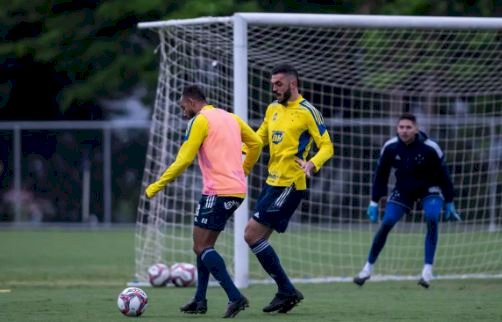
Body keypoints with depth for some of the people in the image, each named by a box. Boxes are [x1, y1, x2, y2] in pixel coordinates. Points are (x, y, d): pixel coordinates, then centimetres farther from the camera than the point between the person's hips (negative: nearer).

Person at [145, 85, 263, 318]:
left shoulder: (200, 120, -6)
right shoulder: (231, 118, 17)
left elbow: (184, 160, -12)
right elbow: (256, 143, 20)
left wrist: (157, 186, -7)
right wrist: (243, 171, 31)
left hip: (217, 191, -8)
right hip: (237, 191, 8)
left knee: (201, 247, -6)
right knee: (205, 245, 18)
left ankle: (235, 297, -19)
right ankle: (200, 300, 17)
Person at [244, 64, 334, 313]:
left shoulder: (307, 112, -10)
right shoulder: (273, 108, 13)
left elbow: (327, 146, -11)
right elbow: (259, 138, 25)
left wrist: (312, 164, -31)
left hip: (289, 185, -9)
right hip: (272, 182, 9)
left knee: (252, 234, -12)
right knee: (256, 237, 7)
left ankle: (286, 291, -5)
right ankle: (286, 292, 14)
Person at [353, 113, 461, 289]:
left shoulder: (430, 148, -24)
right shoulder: (390, 147, -17)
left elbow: (444, 174, -11)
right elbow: (380, 174, -2)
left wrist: (449, 203, -7)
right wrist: (374, 202, -1)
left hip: (429, 189, -2)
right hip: (403, 190, 2)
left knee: (432, 219, -27)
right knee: (386, 224, -10)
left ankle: (428, 270, -22)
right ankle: (368, 268, 5)